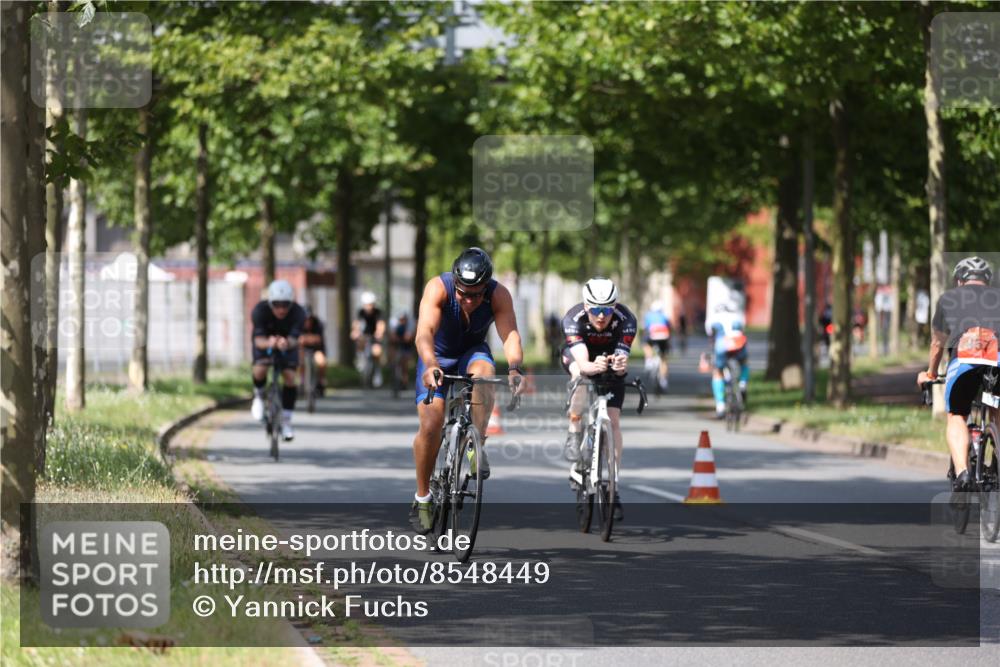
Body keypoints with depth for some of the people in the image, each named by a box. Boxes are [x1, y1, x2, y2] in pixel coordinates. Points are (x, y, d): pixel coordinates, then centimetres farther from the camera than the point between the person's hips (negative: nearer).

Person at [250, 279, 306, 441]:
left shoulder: (298, 313, -32)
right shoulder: (260, 311, -34)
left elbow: (294, 339, -41)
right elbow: (258, 340, -39)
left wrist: (287, 343, -66)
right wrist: (268, 343, -63)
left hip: (287, 344, 1)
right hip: (265, 341, -1)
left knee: (290, 378, -13)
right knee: (260, 370, -27)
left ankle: (286, 421, 4)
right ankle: (258, 396, 7)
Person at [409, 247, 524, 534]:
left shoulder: (499, 295, -26)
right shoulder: (438, 288, -32)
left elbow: (510, 336, -36)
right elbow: (424, 332, -44)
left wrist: (514, 367, -57)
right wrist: (430, 366, -63)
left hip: (472, 351, 1)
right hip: (437, 356, -1)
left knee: (483, 371, -35)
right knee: (431, 424, -15)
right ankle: (422, 498, 3)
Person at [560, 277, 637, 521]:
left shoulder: (626, 320, -33)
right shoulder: (574, 318, -36)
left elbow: (622, 359, -38)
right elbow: (582, 363, -46)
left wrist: (620, 364, -62)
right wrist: (594, 367, -68)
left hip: (609, 357, 1)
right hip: (578, 355, -1)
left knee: (613, 420, -11)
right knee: (580, 373, -38)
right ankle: (574, 435, -22)